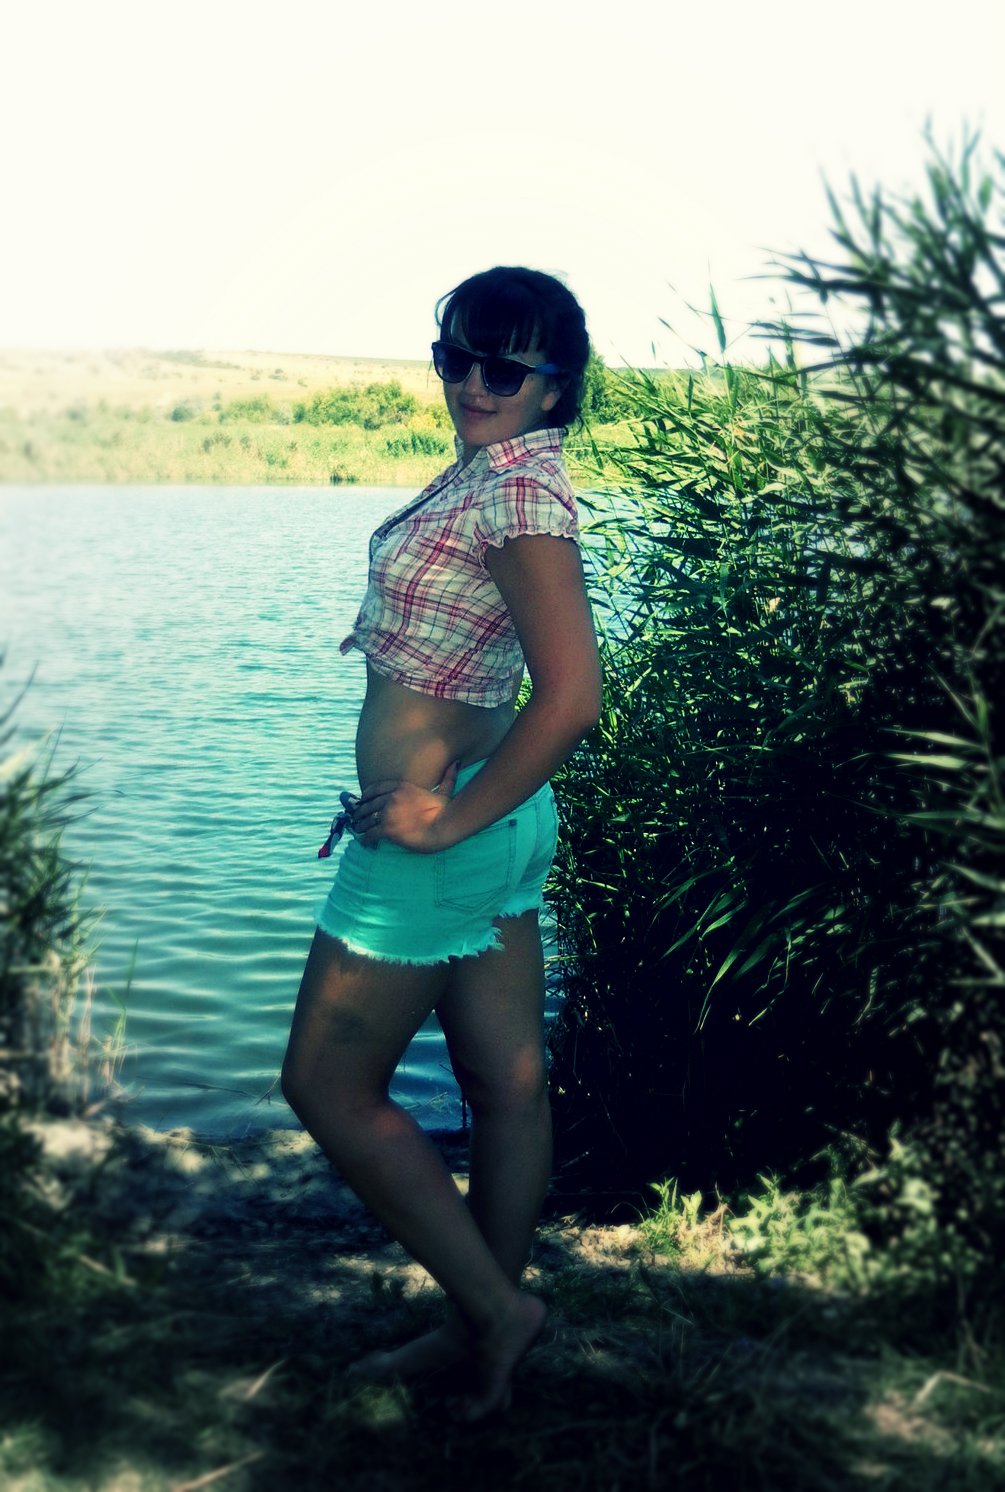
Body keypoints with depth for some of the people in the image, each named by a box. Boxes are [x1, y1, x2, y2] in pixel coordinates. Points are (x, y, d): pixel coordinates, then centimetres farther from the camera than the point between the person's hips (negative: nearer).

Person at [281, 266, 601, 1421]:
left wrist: (449, 819, -20)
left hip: (440, 825, -9)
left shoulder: (521, 490, -20)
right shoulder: (484, 470, 10)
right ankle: (481, 1327, 31)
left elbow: (572, 695, -27)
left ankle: (495, 1305, 13)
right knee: (508, 1084, 15)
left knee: (328, 1083, 4)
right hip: (498, 817, 9)